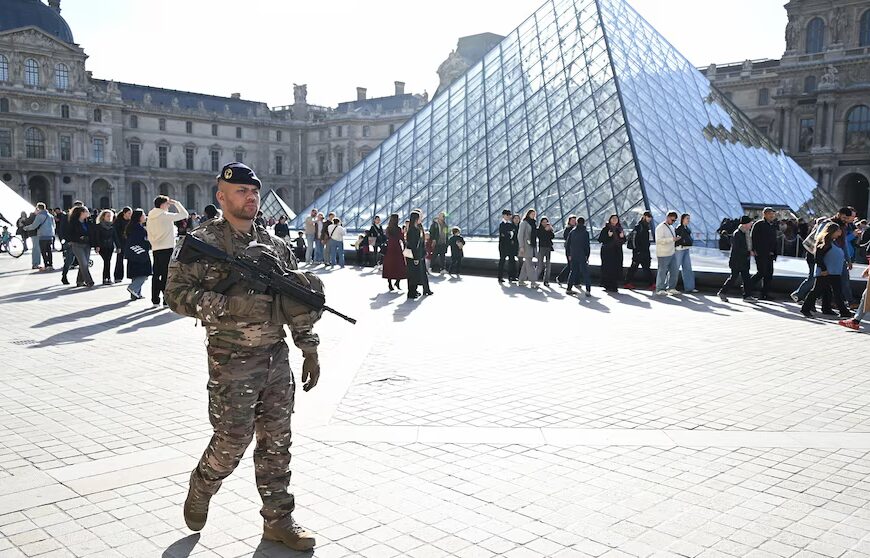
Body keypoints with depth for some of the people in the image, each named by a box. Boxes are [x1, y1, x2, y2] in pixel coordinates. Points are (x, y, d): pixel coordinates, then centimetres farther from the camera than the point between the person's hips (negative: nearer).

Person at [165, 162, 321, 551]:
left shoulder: (275, 245, 10)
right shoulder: (203, 242, -6)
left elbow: (299, 302, 14)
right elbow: (176, 293, -12)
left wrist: (310, 350, 11)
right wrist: (227, 305, -24)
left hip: (277, 357, 5)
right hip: (233, 362, -5)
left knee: (277, 442, 10)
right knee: (232, 441, 1)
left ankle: (278, 520, 22)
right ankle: (200, 491, 32)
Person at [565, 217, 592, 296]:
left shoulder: (572, 232, 7)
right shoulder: (585, 232, -6)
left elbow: (567, 244, 9)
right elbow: (587, 245, -9)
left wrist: (569, 255, 14)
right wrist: (587, 256, -3)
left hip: (573, 256, 4)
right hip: (582, 256, -4)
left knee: (572, 272, 13)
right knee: (585, 273, -1)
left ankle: (569, 289, 13)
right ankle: (588, 290, -7)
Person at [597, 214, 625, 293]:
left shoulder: (619, 229, 13)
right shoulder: (605, 229, -1)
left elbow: (624, 240, 17)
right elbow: (600, 239, -7)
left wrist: (622, 237, -5)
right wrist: (608, 236, -21)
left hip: (617, 252, 5)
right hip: (607, 252, -5)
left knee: (617, 269, 1)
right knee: (608, 268, -8)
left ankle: (615, 286, 8)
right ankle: (608, 286, -2)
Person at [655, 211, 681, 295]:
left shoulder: (671, 227, 17)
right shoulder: (660, 227, -11)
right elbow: (659, 240, -22)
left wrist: (674, 246, 15)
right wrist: (672, 239, -26)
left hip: (672, 254, 9)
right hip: (663, 254, -9)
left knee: (673, 271, 8)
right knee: (662, 272, -4)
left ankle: (671, 288, 18)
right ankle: (659, 290, 4)